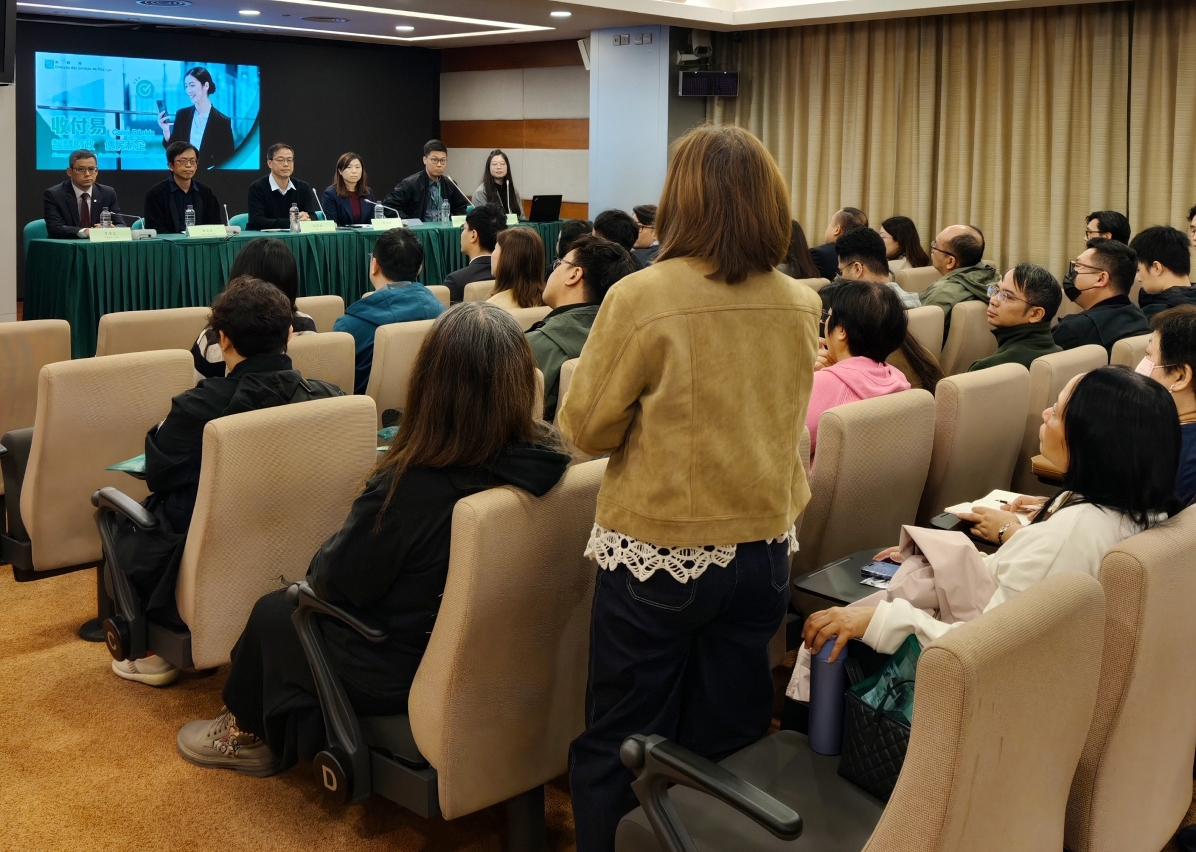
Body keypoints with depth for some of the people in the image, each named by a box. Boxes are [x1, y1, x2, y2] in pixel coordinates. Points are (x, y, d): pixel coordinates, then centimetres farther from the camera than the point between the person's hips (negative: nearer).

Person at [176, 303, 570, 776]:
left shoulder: (408, 486, -32)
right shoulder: (545, 457, -15)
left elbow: (337, 581, -17)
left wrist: (320, 561, 5)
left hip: (405, 677, -6)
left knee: (272, 613, 20)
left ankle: (249, 731, 46)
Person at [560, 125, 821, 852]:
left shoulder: (643, 298, -17)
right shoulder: (801, 306, -3)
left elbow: (587, 428, -9)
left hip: (658, 553, -4)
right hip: (764, 548, 5)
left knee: (623, 748, 12)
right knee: (729, 742, 18)